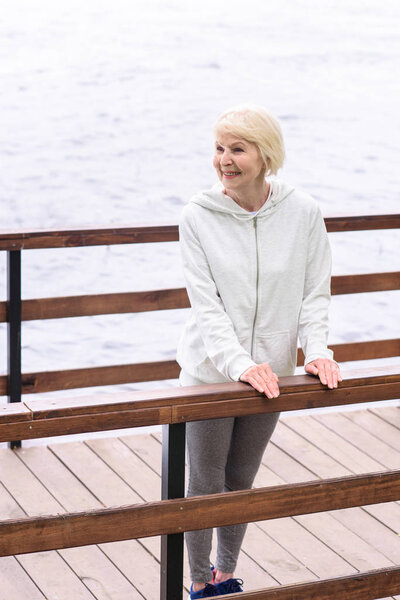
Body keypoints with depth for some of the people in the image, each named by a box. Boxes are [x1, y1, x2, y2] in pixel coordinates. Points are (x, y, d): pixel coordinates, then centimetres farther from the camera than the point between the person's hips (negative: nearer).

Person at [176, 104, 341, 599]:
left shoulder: (303, 213, -9)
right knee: (206, 484, 9)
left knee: (241, 480, 18)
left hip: (271, 371, 2)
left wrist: (316, 350, -18)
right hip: (211, 371, -2)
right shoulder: (198, 216, -13)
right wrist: (239, 364, -27)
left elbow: (315, 293, -2)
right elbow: (206, 303, -16)